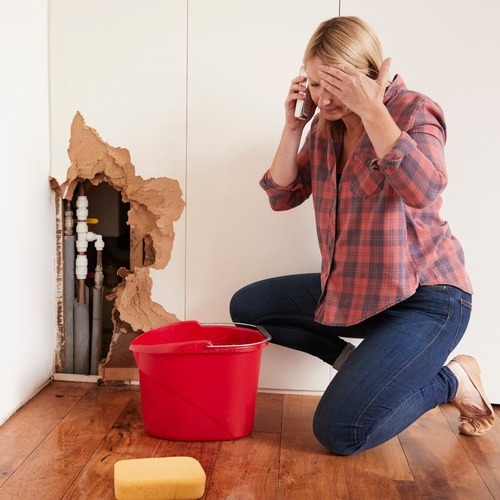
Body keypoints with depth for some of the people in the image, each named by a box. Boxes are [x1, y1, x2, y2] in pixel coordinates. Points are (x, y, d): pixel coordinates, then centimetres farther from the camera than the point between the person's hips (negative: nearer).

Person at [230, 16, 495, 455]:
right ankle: (356, 363, 10)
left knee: (338, 432, -18)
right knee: (246, 306, 7)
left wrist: (371, 109, -31)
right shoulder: (326, 126, 5)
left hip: (423, 297, -7)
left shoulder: (414, 111, -14)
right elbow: (282, 196, 4)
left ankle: (452, 380, 6)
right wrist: (293, 126, -7)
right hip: (350, 288, 8)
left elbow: (423, 191, -34)